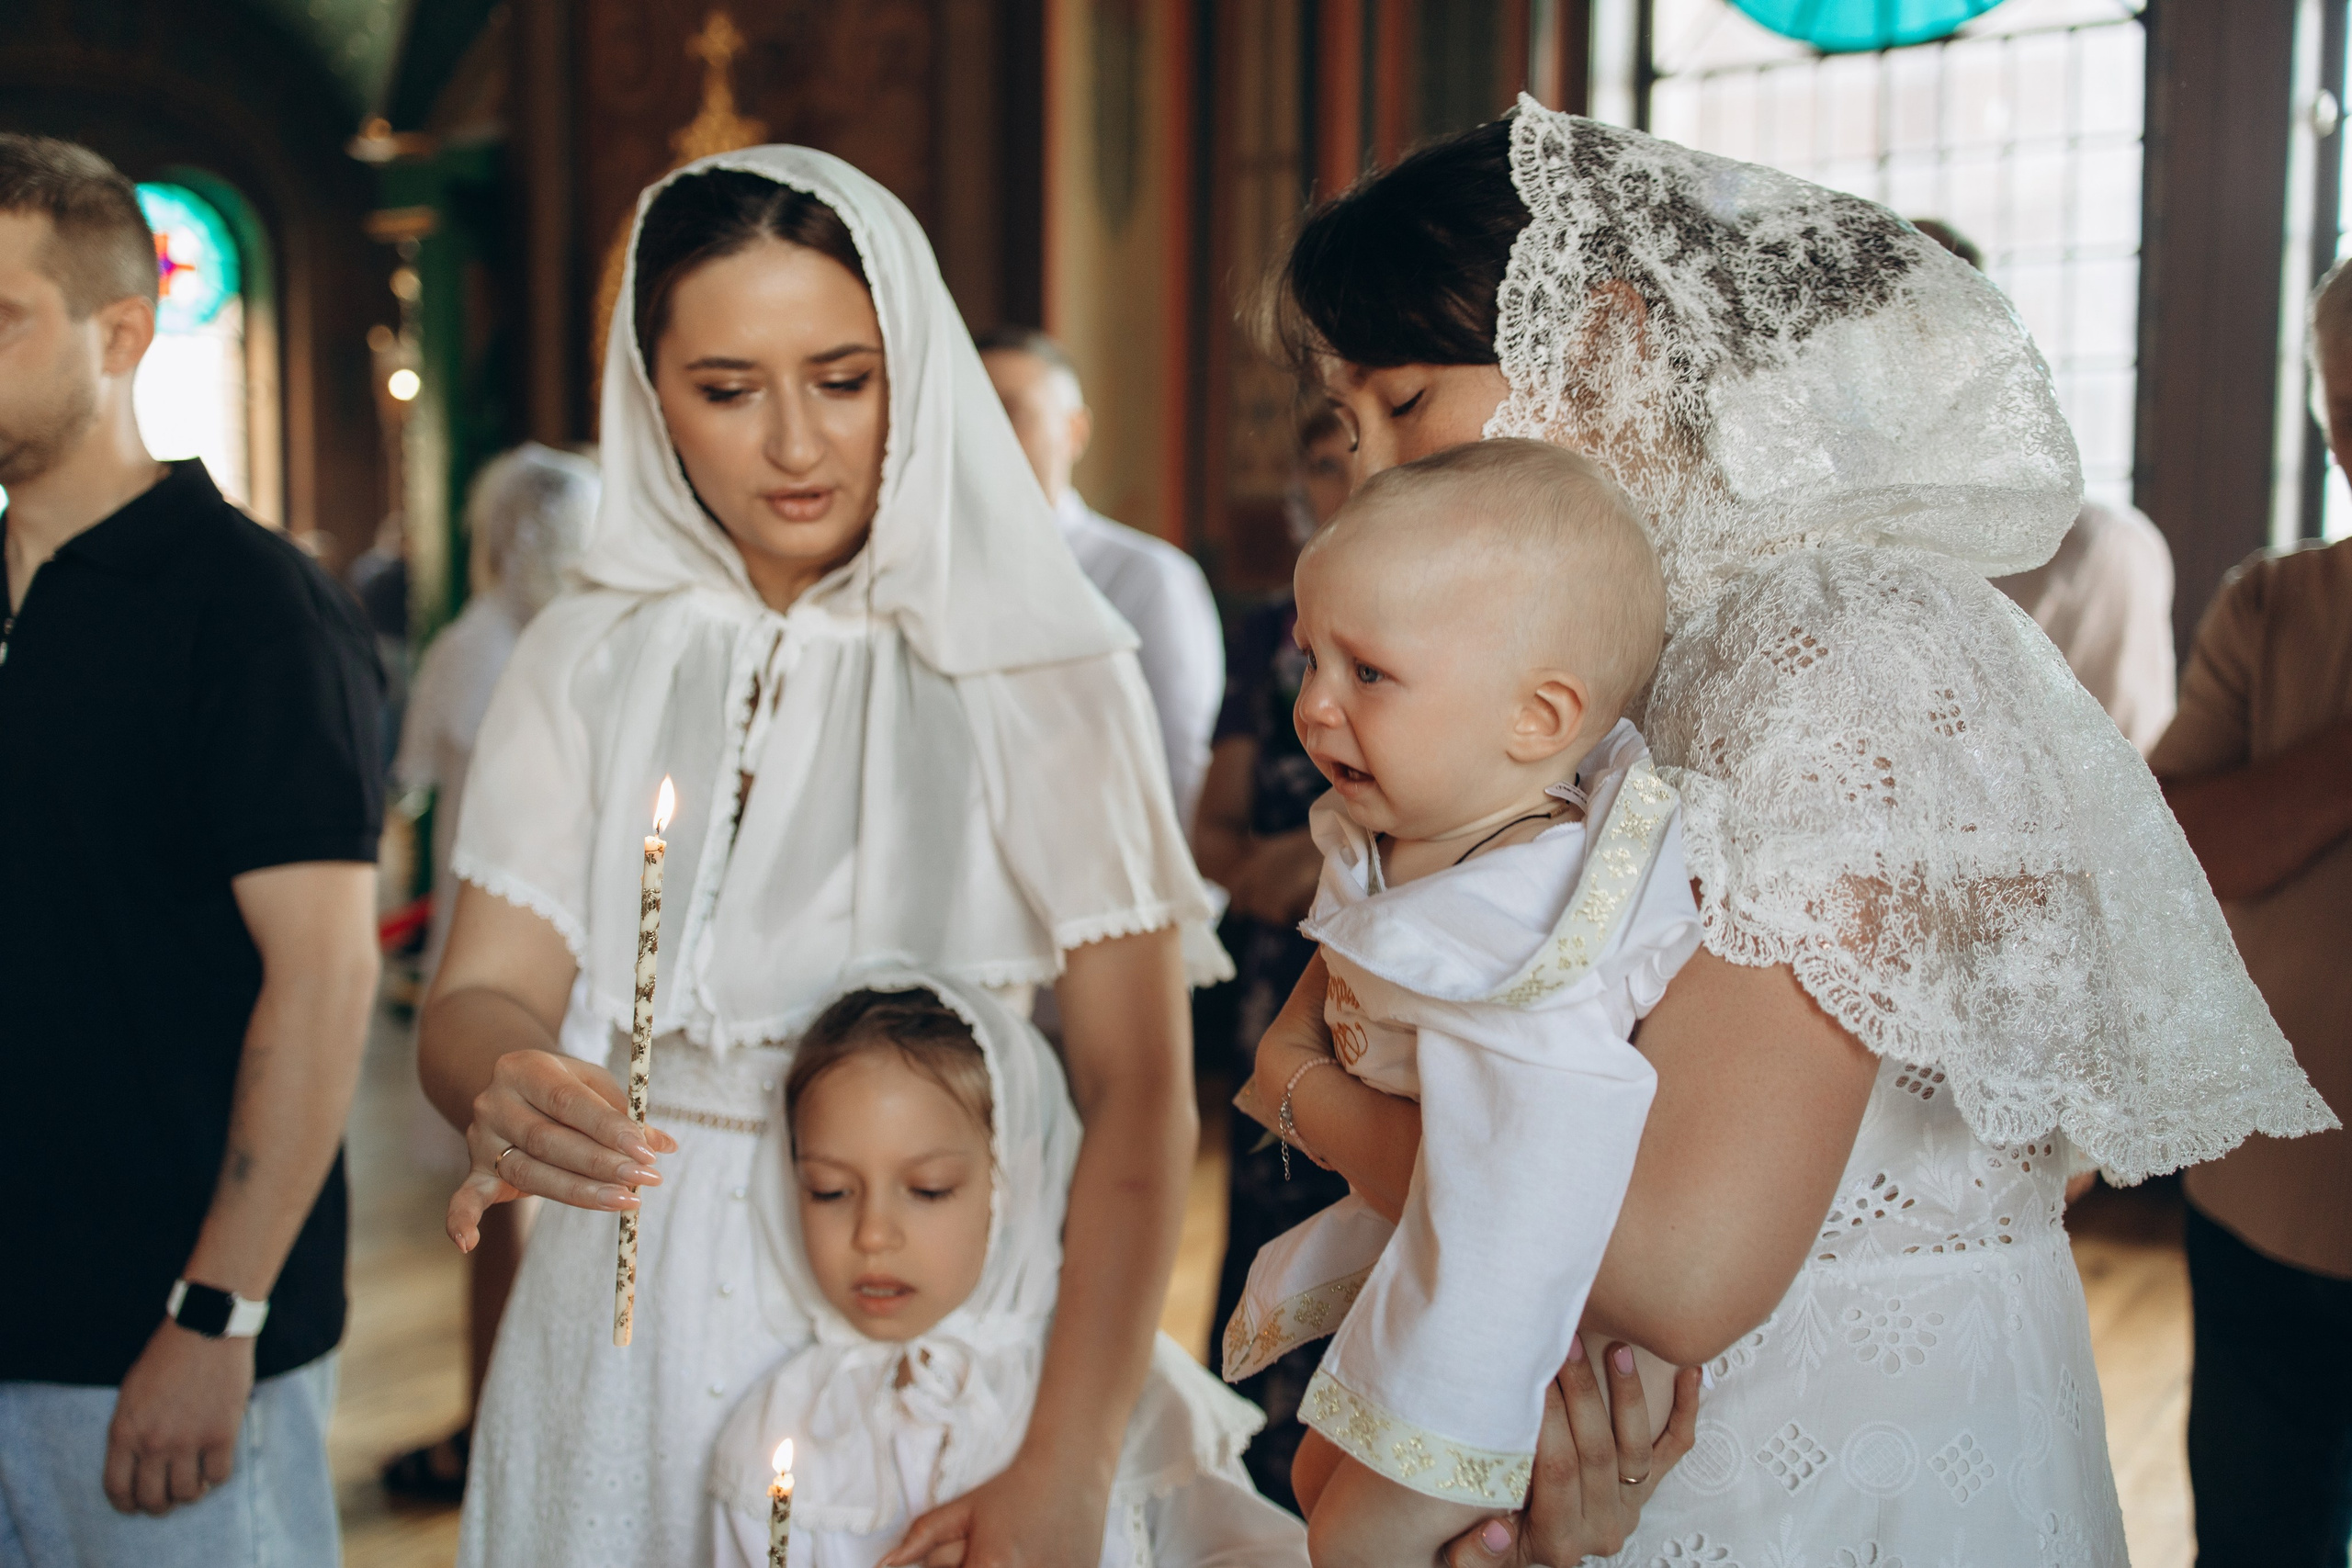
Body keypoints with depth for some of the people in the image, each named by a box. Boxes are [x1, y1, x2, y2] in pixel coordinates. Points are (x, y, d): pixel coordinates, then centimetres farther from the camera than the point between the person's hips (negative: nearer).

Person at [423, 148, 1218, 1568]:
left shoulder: (1040, 666, -10)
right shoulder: (589, 661, 2)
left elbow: (1138, 1087, -14)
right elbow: (482, 993, -2)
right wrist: (500, 1086, -27)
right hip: (630, 1329, 3)